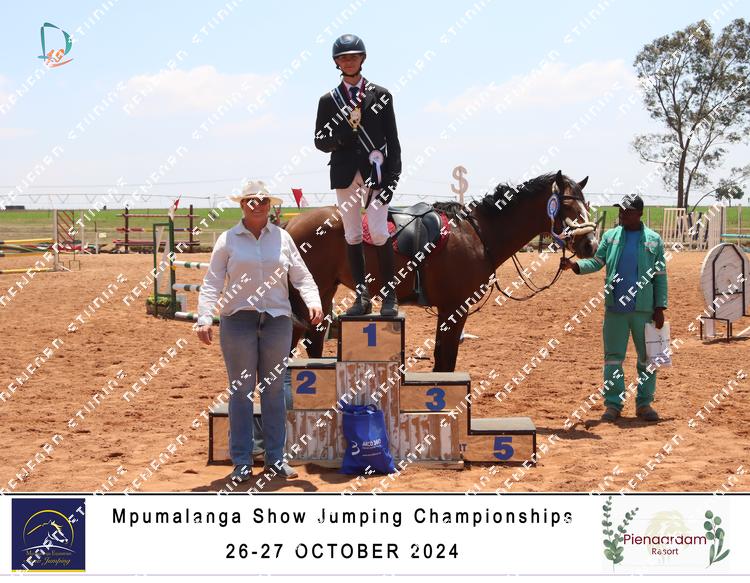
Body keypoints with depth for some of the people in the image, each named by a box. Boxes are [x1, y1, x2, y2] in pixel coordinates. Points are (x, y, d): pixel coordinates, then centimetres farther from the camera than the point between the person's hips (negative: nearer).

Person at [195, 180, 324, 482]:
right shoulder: (228, 239, 1)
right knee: (241, 390, 2)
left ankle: (275, 458, 17)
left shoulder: (282, 237, 7)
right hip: (238, 320, -2)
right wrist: (204, 318, -14)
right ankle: (242, 462, 9)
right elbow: (212, 282, -3)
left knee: (274, 389, 9)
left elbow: (301, 276, 6)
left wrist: (313, 301, -12)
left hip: (277, 319, 2)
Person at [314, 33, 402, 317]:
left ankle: (389, 294, -1)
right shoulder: (328, 100, 11)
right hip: (345, 173, 2)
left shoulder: (381, 95, 7)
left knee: (379, 232, -11)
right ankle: (362, 295, 9)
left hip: (375, 171, -2)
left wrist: (392, 176, -6)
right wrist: (338, 138, -15)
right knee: (352, 236, 3)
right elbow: (320, 141, 8)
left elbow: (392, 140, 4)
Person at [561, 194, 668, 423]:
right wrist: (574, 265, -19)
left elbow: (660, 277, 2)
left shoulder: (654, 240, 3)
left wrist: (660, 307, -4)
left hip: (644, 310, -1)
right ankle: (613, 404, 9)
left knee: (647, 357, 5)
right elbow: (596, 262, 1)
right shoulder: (611, 237, 8)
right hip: (615, 308, 1)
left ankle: (644, 403, 17)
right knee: (613, 356, 3)